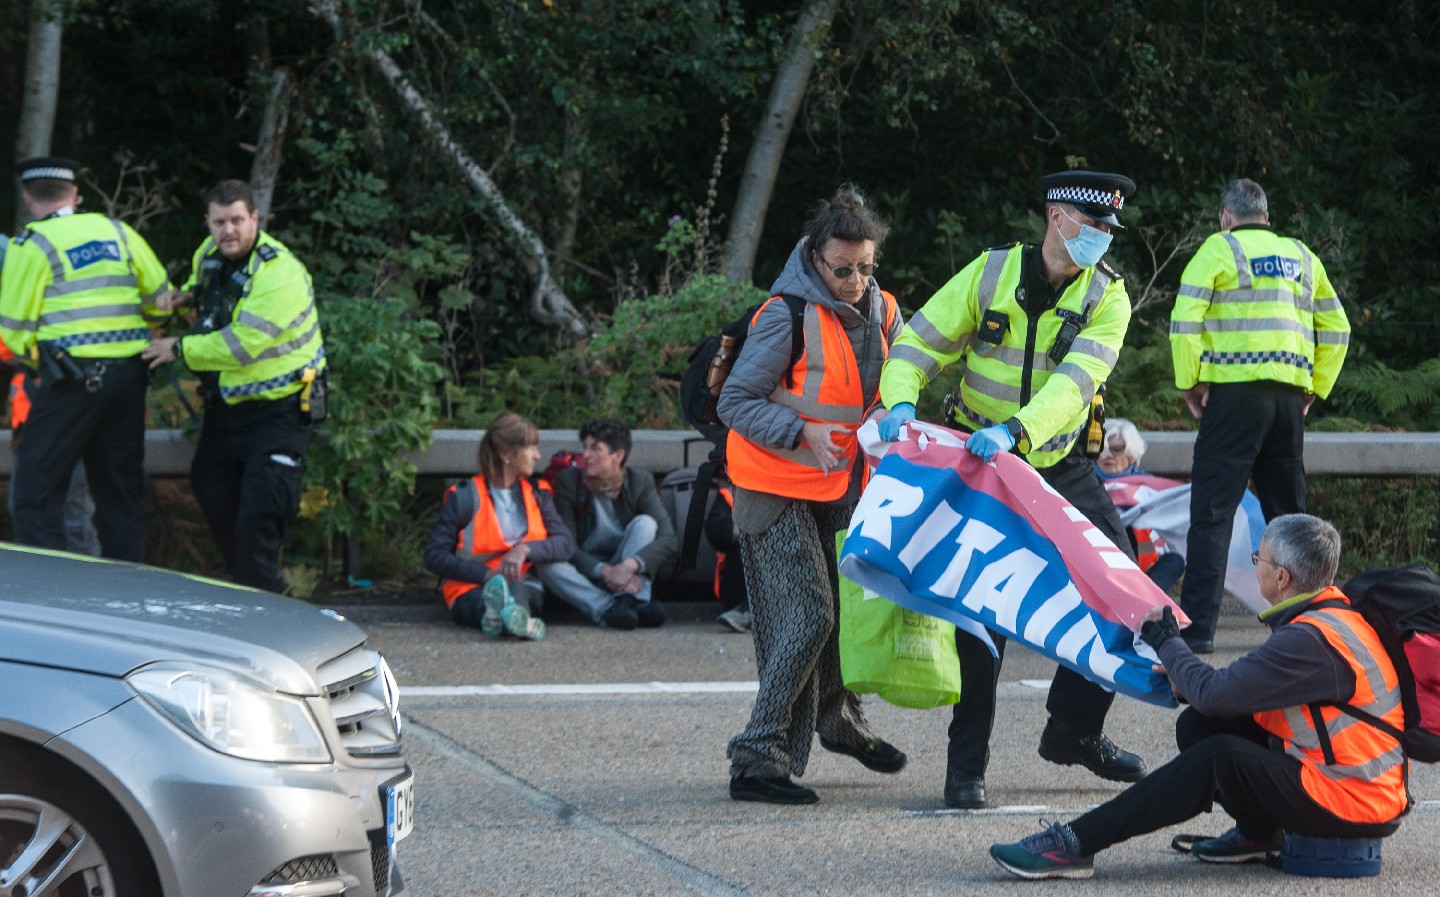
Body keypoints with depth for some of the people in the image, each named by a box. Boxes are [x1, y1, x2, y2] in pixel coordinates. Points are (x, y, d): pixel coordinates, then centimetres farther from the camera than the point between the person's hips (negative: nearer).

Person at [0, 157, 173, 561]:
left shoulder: (33, 245, -3)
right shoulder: (119, 233, 10)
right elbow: (161, 299, 14)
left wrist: (37, 359, 16)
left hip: (73, 377, -5)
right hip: (129, 374, 5)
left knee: (36, 487, 1)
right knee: (121, 489, 13)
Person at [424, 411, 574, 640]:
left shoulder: (537, 495, 17)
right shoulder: (465, 497, 3)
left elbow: (566, 544, 4)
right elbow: (434, 557, -4)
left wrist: (525, 549, -17)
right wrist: (488, 574, -17)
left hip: (524, 585, 2)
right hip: (471, 592, -2)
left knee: (517, 591, -37)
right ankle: (521, 621, -75)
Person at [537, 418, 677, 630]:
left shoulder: (640, 482, -5)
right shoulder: (568, 481, -4)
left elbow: (669, 540, -17)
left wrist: (630, 565, -36)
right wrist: (604, 571, -28)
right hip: (586, 576, 0)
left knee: (645, 523, -22)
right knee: (550, 567, -30)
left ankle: (628, 602, -38)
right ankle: (609, 609, -47)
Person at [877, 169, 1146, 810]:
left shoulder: (1107, 297, -8)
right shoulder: (992, 272, -8)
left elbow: (1076, 379, -24)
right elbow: (920, 342, -6)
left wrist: (1015, 430, -40)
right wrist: (901, 401, -27)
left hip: (1058, 464, 2)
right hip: (977, 463, -2)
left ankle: (1074, 730, 18)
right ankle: (966, 762, 3)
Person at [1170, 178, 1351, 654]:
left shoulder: (1219, 249, 2)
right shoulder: (1302, 256, 18)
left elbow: (1185, 320, -8)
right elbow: (1337, 328, 18)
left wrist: (1190, 382, 0)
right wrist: (1315, 387, 20)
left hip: (1236, 391, -5)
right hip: (1290, 396, 5)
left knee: (1212, 512, -6)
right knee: (1288, 512, 14)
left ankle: (1197, 626, -12)